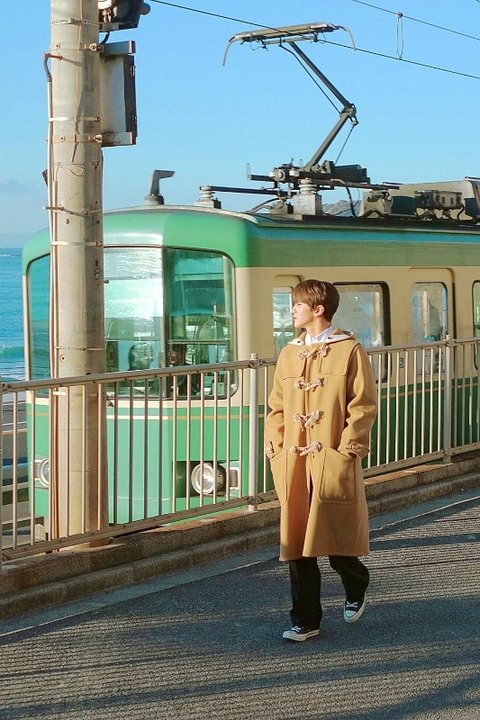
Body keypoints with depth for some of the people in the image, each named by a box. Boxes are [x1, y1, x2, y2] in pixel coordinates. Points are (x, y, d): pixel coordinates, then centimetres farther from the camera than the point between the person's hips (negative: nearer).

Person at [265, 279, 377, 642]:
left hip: (333, 462, -5)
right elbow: (277, 407, 16)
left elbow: (364, 405, -6)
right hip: (294, 463, 5)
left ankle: (356, 590, 33)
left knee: (337, 539, 2)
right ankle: (306, 620, 12)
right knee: (297, 544, 3)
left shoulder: (349, 350, -3)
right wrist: (275, 446, 5)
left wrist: (347, 449, -12)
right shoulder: (289, 354, 12)